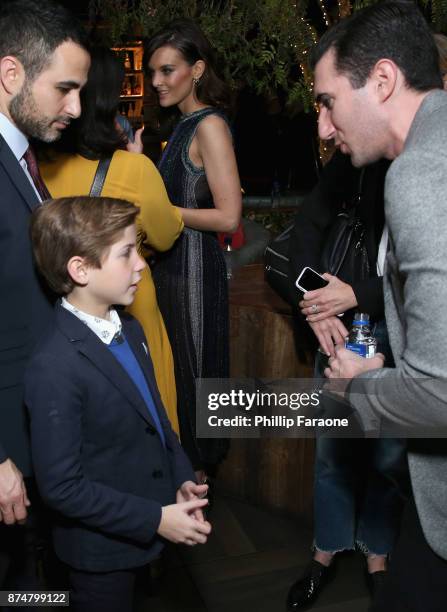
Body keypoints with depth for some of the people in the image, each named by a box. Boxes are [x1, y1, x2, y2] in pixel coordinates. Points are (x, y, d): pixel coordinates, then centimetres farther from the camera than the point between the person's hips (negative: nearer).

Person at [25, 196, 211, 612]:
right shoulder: (55, 369, -28)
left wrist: (182, 479, -1)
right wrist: (156, 519, -20)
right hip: (102, 548, -7)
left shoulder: (130, 330, -1)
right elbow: (61, 486, -24)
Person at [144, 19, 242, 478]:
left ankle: (199, 462, 28)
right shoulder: (185, 125, 11)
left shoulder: (209, 126, -16)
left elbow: (227, 217, -22)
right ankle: (180, 454, 38)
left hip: (192, 264, -9)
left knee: (191, 364, 7)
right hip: (170, 262, 9)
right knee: (171, 363, 19)